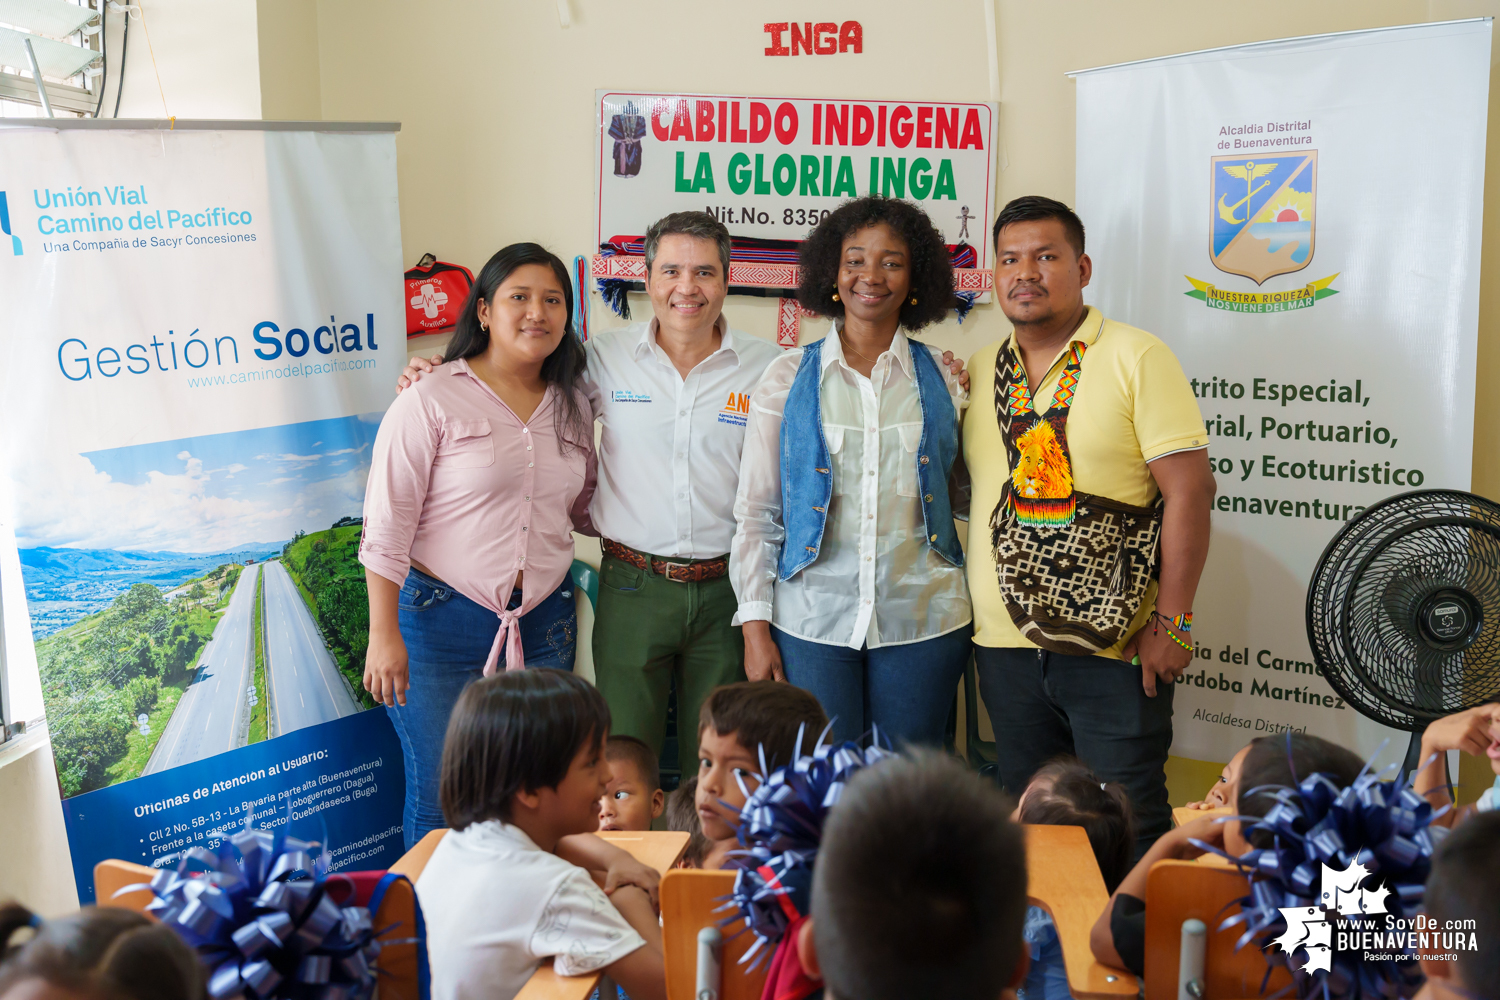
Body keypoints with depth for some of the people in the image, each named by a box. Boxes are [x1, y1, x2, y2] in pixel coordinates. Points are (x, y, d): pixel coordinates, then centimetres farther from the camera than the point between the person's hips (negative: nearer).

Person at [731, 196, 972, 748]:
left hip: (922, 620, 1)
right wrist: (755, 624, -1)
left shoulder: (943, 376, 6)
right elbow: (755, 511, 3)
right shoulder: (788, 377, 4)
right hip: (811, 622, -1)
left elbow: (967, 490, 16)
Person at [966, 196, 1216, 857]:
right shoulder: (977, 371, 10)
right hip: (1004, 643, 5)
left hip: (1115, 644, -5)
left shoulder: (1136, 358, -6)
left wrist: (1171, 622, -14)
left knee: (1126, 826, 1)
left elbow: (1189, 487, -11)